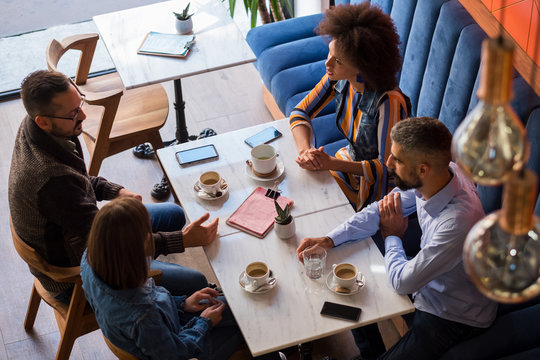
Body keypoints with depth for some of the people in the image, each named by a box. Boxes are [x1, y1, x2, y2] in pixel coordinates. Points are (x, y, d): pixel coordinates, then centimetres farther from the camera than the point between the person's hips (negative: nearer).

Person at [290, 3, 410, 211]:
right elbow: (300, 113, -3)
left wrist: (331, 163, -32)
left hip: (377, 186, -6)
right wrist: (305, 151, -23)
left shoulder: (388, 102, -32)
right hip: (351, 160, 6)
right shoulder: (338, 78, -14)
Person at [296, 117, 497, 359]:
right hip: (425, 277, 8)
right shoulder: (440, 173, -17)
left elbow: (402, 282, -27)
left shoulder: (457, 221, -40)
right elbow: (382, 209, -1)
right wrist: (329, 240, -11)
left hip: (456, 317, -8)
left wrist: (392, 237, -9)